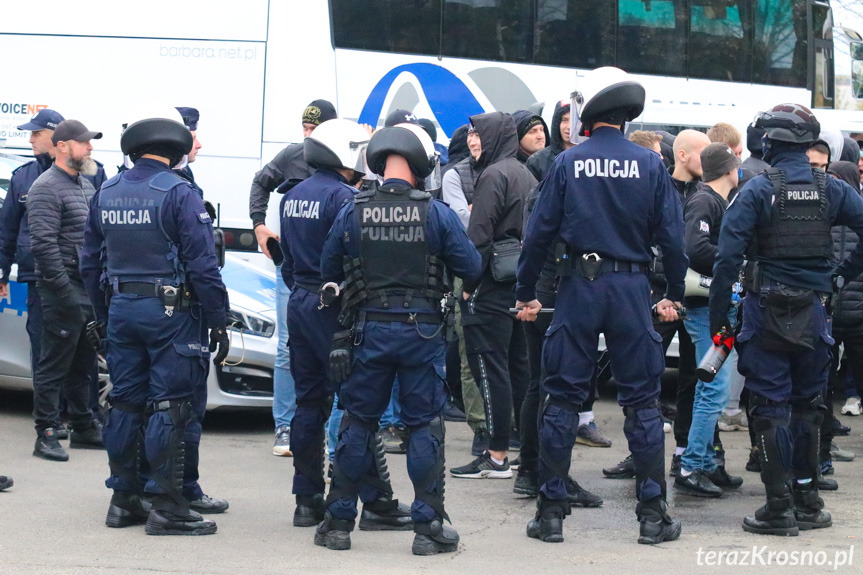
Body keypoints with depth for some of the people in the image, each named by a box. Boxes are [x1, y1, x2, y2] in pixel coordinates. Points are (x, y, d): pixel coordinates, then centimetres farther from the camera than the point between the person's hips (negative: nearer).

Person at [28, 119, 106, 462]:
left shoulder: (86, 186, 17)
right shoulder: (46, 188, -11)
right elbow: (44, 244, -18)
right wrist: (65, 290, -21)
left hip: (91, 290, 9)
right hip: (62, 291, -9)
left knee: (83, 365, 14)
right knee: (54, 366, -4)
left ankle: (84, 428, 22)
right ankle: (46, 436, 0)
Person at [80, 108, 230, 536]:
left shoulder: (106, 194, 8)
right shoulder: (179, 194, -12)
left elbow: (90, 263, 14)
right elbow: (202, 266, -14)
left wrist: (103, 317, 21)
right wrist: (218, 323, -8)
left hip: (121, 308, 6)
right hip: (170, 311, -6)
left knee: (125, 404, 12)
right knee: (170, 407, -4)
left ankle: (123, 500, 17)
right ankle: (166, 506, -4)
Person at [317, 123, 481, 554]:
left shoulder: (352, 212, -4)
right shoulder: (436, 214, -9)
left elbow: (328, 271, 6)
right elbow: (471, 267, -4)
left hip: (368, 329, 1)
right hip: (422, 331, -1)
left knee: (358, 423, 11)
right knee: (424, 425, 5)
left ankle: (339, 522, 14)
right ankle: (428, 527, 4)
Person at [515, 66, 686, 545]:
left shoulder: (567, 164, -3)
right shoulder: (650, 165, -1)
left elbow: (539, 232, -3)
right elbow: (671, 235, 1)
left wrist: (526, 293, 6)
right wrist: (674, 294, 11)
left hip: (579, 287, -1)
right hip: (631, 288, 1)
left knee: (562, 398, 5)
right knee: (642, 399, 6)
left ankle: (551, 512, 6)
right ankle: (652, 514, 6)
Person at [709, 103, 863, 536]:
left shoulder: (759, 190, -10)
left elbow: (728, 257, -16)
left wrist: (718, 319, -10)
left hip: (767, 310, -3)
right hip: (813, 311, 3)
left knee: (771, 407, 1)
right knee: (808, 405, 14)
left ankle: (780, 507, 0)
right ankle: (808, 500, 18)